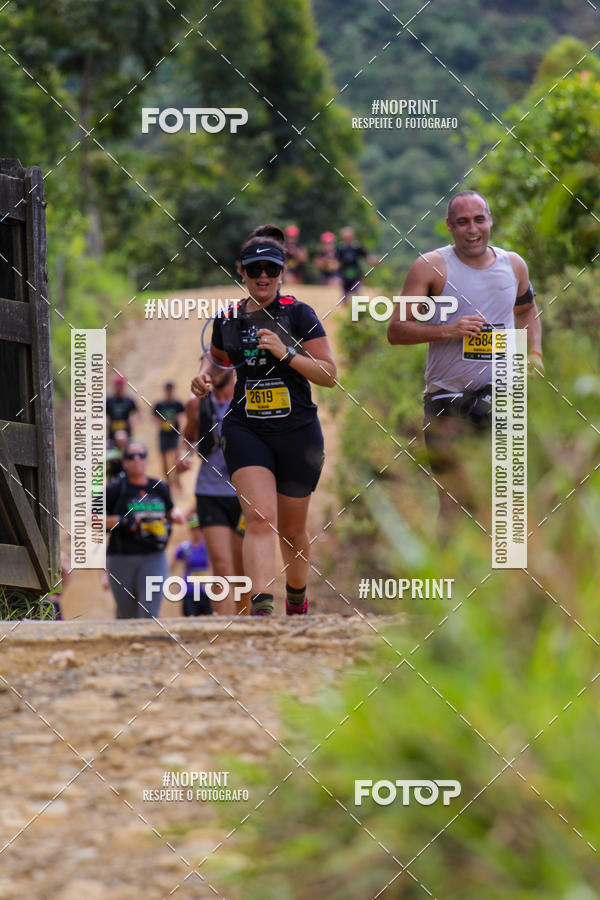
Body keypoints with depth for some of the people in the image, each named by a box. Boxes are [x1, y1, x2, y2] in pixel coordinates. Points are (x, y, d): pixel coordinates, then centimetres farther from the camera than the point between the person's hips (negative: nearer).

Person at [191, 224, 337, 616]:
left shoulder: (299, 314, -4)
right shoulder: (228, 319, 6)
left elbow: (330, 375, -7)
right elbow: (218, 356, 28)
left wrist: (287, 354, -19)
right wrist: (205, 374, 7)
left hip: (298, 433, -1)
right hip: (246, 431, 1)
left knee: (292, 531, 13)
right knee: (260, 519, -20)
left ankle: (297, 603, 38)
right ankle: (262, 608, -33)